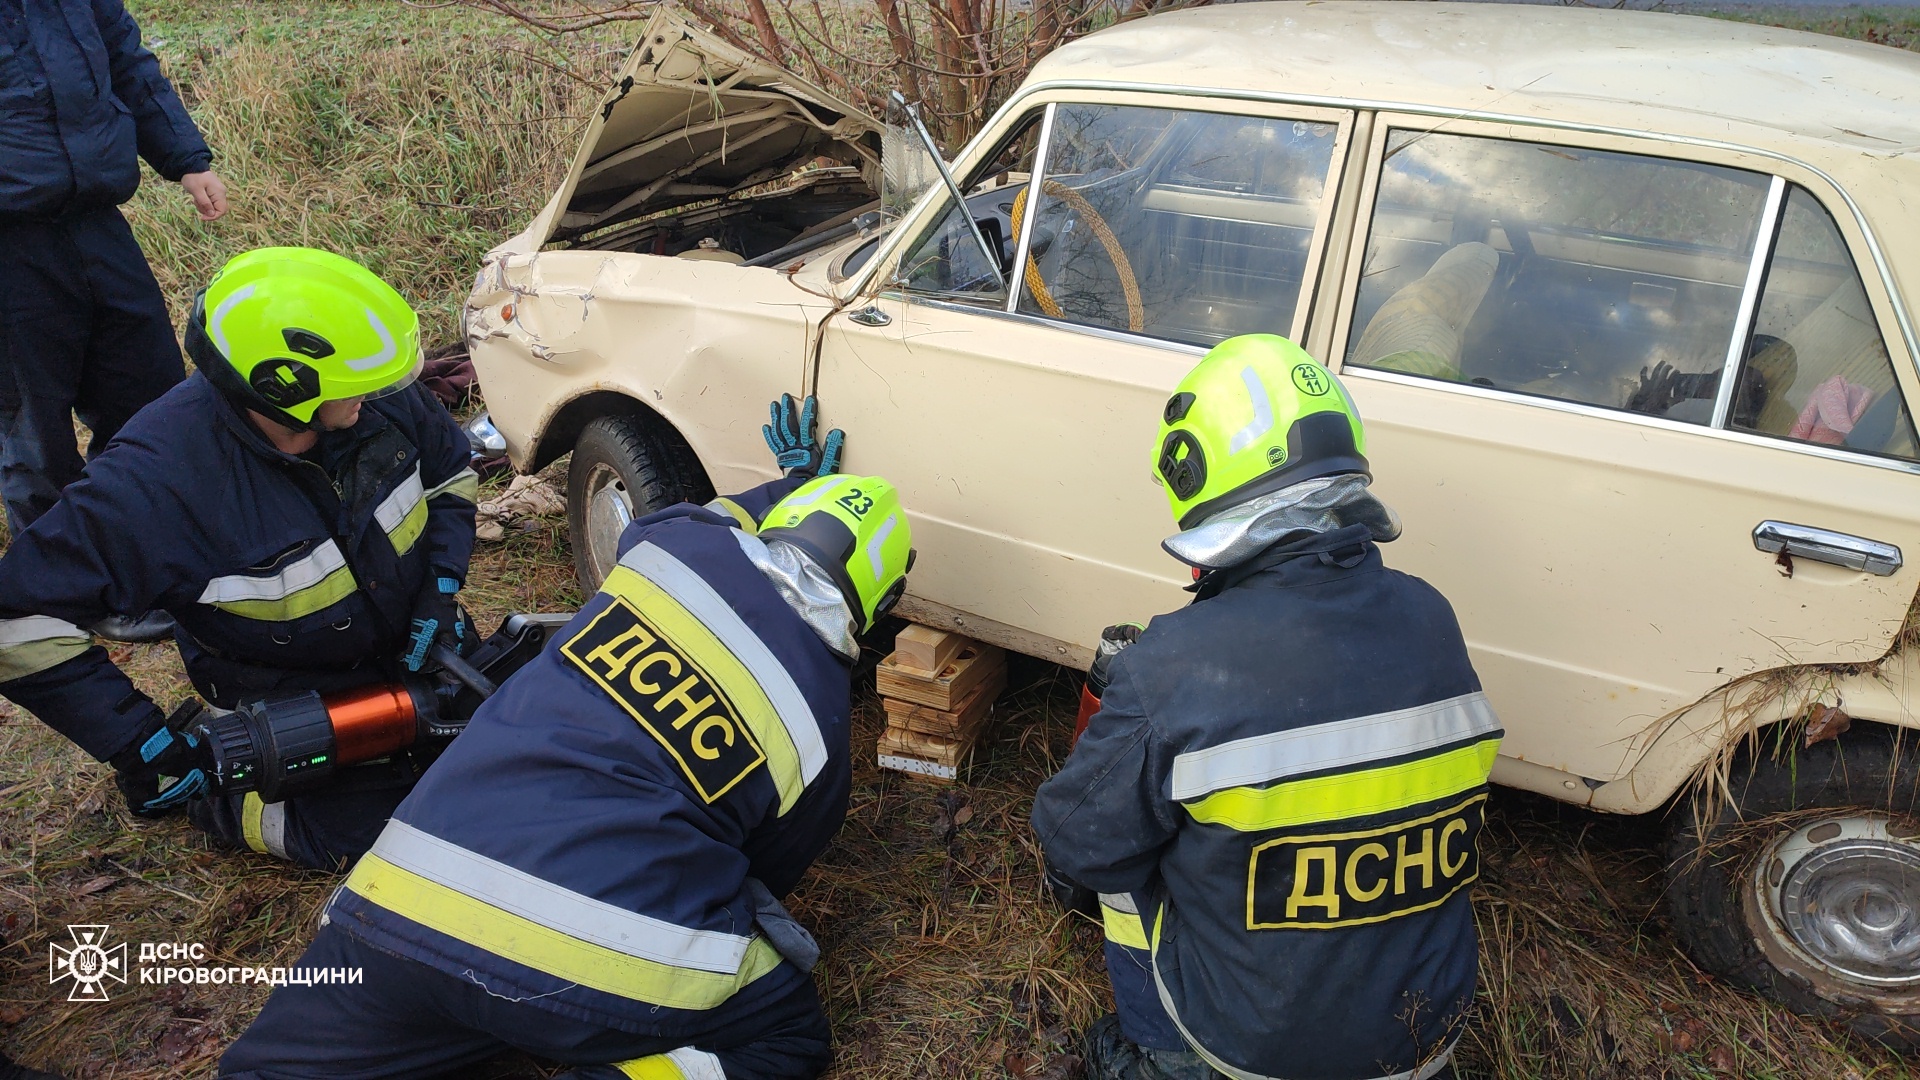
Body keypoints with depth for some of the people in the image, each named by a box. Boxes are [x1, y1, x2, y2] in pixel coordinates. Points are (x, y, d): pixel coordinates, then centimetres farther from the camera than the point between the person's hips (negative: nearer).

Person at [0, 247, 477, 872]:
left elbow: (452, 475, 3)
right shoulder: (159, 480, -32)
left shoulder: (383, 404, -18)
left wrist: (442, 587, -10)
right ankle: (218, 791, 9)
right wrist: (139, 744, -24)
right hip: (289, 701, -5)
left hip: (409, 650, 5)